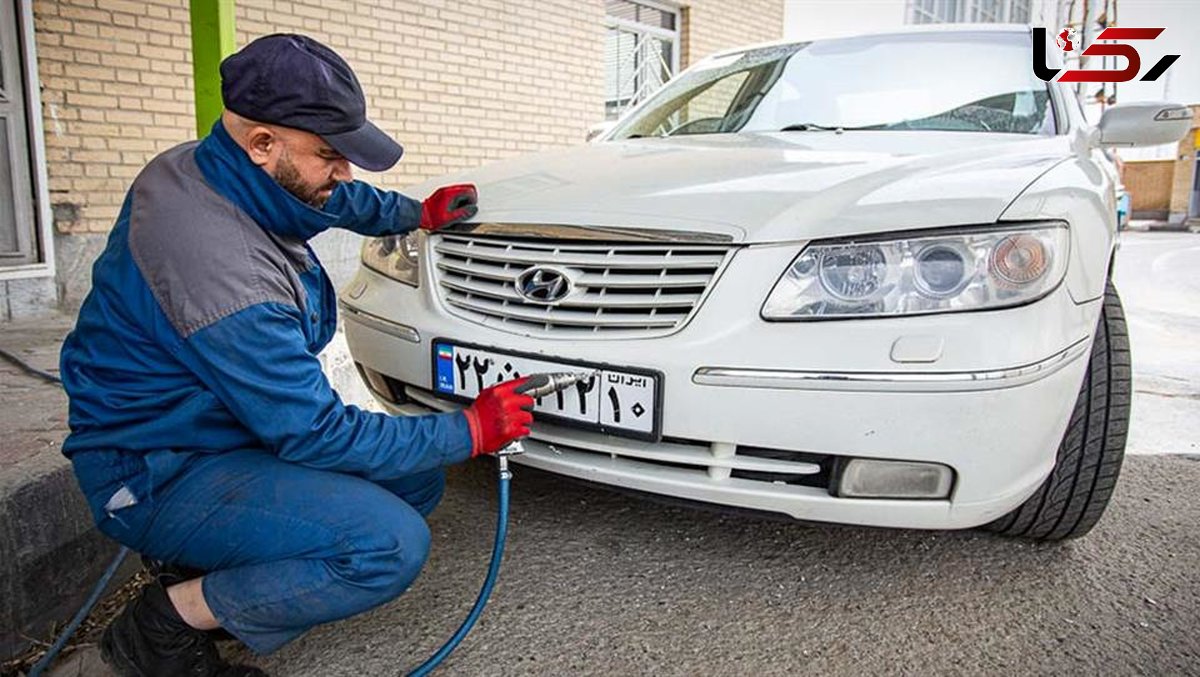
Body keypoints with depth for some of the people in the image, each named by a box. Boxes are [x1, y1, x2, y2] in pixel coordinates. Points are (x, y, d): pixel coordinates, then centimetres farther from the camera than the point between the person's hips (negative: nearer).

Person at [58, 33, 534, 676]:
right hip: (157, 479, -10)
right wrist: (470, 430, -18)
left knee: (416, 481, 6)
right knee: (391, 544, -27)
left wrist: (415, 213, 18)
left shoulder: (199, 165, -3)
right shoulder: (227, 275, -32)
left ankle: (209, 575, 9)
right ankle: (167, 622, -6)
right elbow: (317, 435, -26)